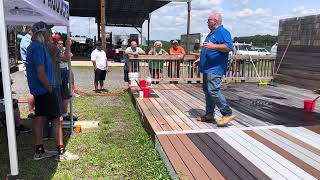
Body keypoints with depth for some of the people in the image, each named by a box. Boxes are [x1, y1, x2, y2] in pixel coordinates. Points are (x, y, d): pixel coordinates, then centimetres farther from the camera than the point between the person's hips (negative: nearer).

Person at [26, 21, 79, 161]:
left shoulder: (33, 46, 14)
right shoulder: (38, 47, -18)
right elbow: (41, 73, -23)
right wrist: (50, 89, -14)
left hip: (38, 90, 10)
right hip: (45, 90, -10)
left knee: (40, 119, 13)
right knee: (56, 119, -2)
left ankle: (39, 152, 22)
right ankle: (61, 152, 7)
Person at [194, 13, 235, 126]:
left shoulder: (222, 32, -9)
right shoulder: (212, 33, 22)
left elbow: (229, 47, -21)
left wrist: (213, 46, -27)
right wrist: (201, 59, 25)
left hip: (215, 68, -11)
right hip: (208, 68, 11)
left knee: (213, 90, -18)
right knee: (207, 90, 12)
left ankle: (227, 114, -9)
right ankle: (209, 114, 20)